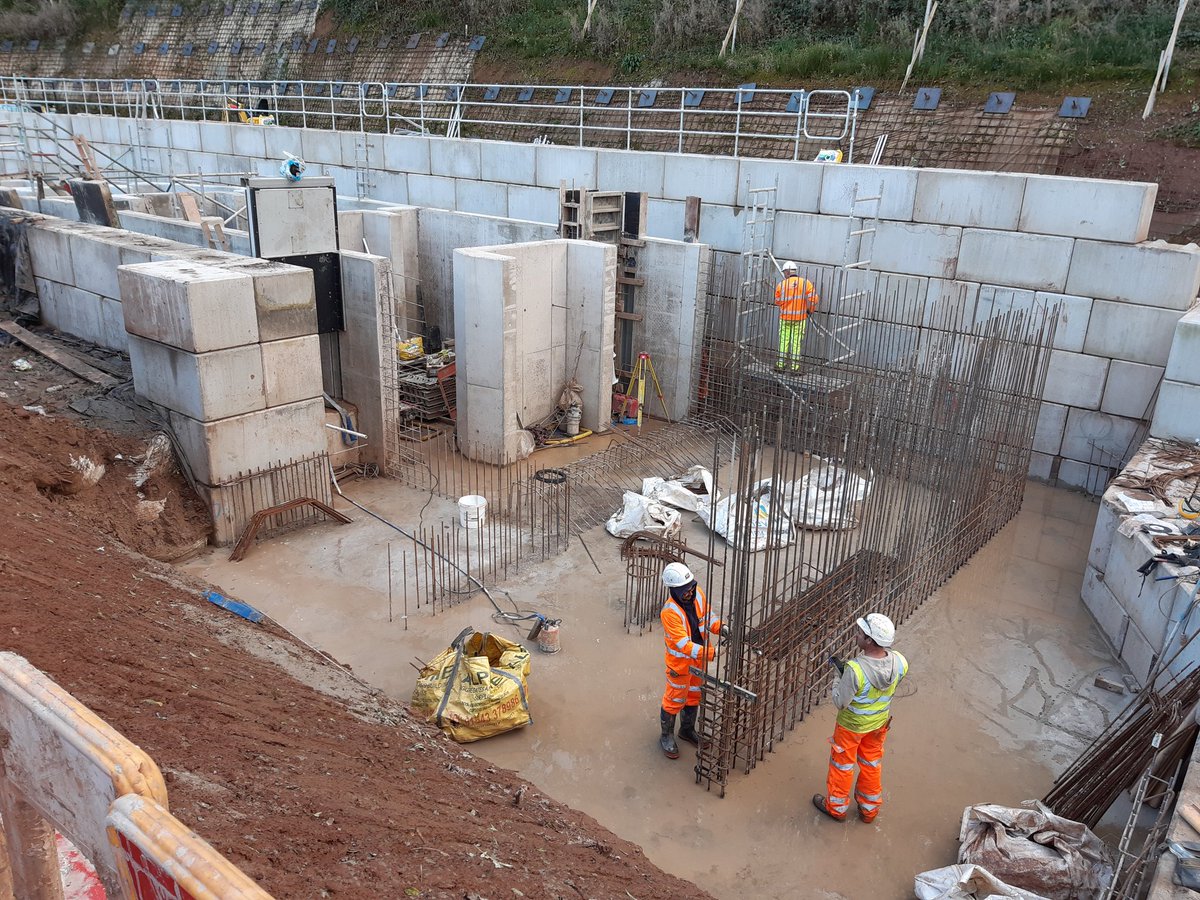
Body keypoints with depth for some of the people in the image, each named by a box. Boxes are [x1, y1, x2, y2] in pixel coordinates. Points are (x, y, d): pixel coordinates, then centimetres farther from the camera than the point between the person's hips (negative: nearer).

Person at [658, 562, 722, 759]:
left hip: (699, 657, 7)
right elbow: (682, 644, -34)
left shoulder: (697, 594, -13)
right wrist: (710, 652, -41)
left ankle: (687, 730, 47)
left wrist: (720, 627, -19)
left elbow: (707, 617, 2)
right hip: (680, 662, -7)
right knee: (675, 700, 12)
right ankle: (667, 736, 34)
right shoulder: (669, 611, -33)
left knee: (694, 696, 24)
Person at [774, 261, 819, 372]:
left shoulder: (781, 285, -7)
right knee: (797, 342, 7)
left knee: (784, 340, 11)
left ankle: (781, 364, 17)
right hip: (800, 317, 0)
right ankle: (795, 366, 11)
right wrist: (809, 310, 8)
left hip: (785, 317, 0)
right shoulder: (805, 283, -6)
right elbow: (814, 299, -10)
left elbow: (778, 302, 1)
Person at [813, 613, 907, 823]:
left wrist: (838, 679, -13)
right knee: (872, 764, 27)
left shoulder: (855, 670, -40)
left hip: (852, 725, -5)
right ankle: (869, 809, 46)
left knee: (842, 765, 21)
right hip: (879, 723, 5)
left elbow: (840, 702, -27)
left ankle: (836, 807, 42)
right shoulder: (899, 662, -23)